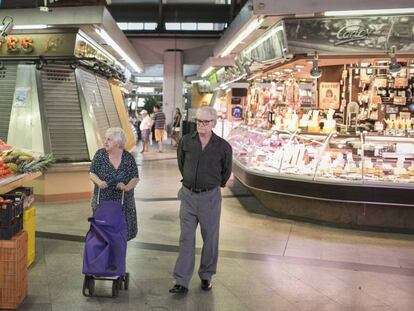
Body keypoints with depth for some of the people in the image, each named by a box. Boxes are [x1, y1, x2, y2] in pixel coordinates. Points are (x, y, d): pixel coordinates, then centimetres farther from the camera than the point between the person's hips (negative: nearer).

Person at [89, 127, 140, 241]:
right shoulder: (100, 154, -3)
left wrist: (127, 187, -20)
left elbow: (135, 178, -1)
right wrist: (99, 182, -20)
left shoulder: (128, 157, -3)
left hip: (123, 202, 1)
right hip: (103, 201, 0)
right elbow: (92, 173, 1)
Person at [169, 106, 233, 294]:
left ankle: (206, 277, 28)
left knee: (210, 239, 10)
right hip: (188, 195, 1)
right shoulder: (186, 141, -3)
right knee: (186, 239, 3)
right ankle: (181, 282, 8)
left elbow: (226, 171, 8)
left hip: (210, 197, -1)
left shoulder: (223, 146, -8)